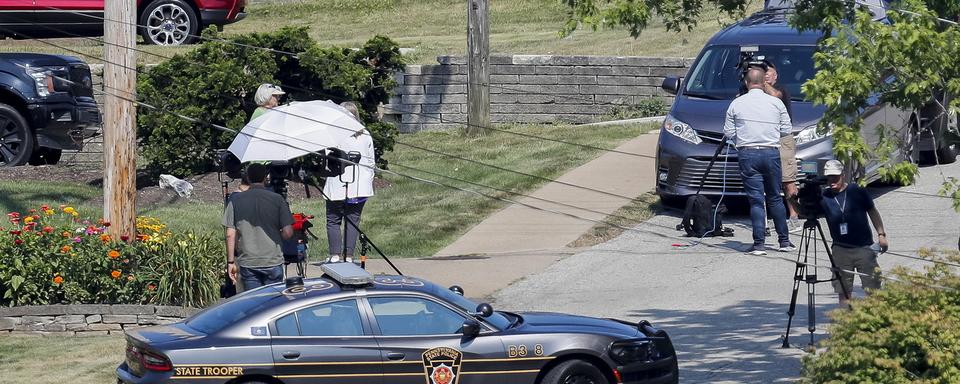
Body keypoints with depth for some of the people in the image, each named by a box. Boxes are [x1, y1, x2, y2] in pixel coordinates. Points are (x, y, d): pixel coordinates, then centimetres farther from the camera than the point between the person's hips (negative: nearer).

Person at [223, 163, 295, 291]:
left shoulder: (235, 200, -1)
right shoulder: (277, 200, -4)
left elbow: (230, 235, -2)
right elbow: (288, 233, -7)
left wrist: (231, 262, 5)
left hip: (247, 263, 1)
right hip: (273, 261, -1)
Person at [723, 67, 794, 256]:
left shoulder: (737, 104, 1)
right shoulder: (776, 103, 3)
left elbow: (728, 132, 4)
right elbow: (786, 130, 7)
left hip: (747, 155, -1)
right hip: (771, 153, 1)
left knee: (756, 200, -2)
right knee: (775, 198, 13)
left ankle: (759, 244, -9)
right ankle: (784, 241, 17)